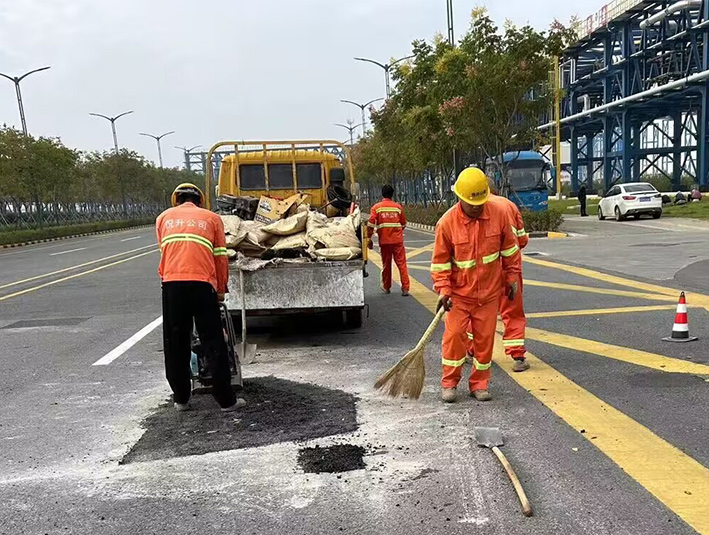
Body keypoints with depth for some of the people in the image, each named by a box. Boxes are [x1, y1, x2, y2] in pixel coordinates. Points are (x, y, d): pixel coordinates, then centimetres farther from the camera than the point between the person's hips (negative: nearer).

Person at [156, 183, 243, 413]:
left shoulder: (163, 218, 22)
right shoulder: (212, 218, 16)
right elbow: (220, 257, 13)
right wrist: (221, 289, 22)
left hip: (171, 284, 2)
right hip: (202, 284, -1)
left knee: (175, 344, 13)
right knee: (214, 344, 5)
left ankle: (181, 399, 23)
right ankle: (226, 400, 10)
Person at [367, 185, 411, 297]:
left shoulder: (376, 207, -1)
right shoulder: (398, 206, 3)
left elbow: (371, 225, -8)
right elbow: (403, 224, 11)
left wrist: (369, 239, 0)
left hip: (384, 241, 0)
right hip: (398, 240, 0)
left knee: (386, 264, 13)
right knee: (401, 263, 1)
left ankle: (386, 287, 25)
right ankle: (405, 288, -5)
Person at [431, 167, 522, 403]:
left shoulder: (499, 214, -7)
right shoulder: (447, 222, -13)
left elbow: (510, 249, 6)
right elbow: (440, 260, -6)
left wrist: (512, 277, 8)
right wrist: (443, 289, -14)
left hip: (489, 292, 2)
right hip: (459, 293, -2)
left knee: (485, 339, 7)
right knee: (454, 335, -3)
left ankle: (479, 385, 22)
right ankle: (449, 383, 14)